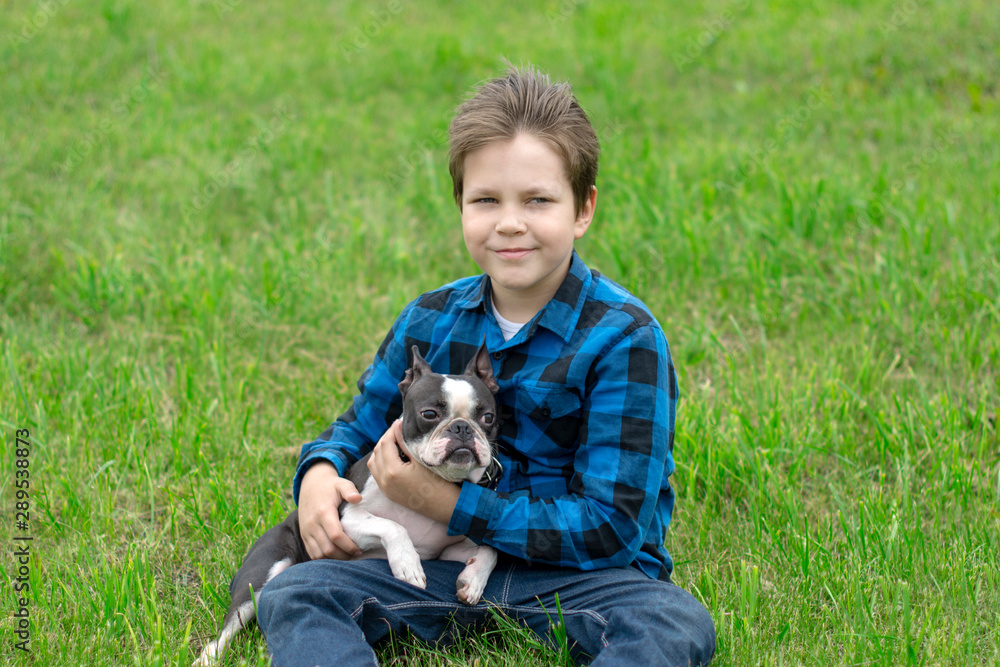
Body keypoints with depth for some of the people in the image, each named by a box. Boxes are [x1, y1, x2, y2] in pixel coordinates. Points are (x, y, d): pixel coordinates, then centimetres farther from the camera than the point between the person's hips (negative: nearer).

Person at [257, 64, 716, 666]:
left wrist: (444, 502, -16)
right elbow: (359, 428, 19)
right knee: (292, 594, -17)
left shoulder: (624, 338, -13)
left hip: (579, 572, -4)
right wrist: (319, 475, -6)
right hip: (456, 563, 4)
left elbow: (610, 528, -16)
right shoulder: (431, 321, 3)